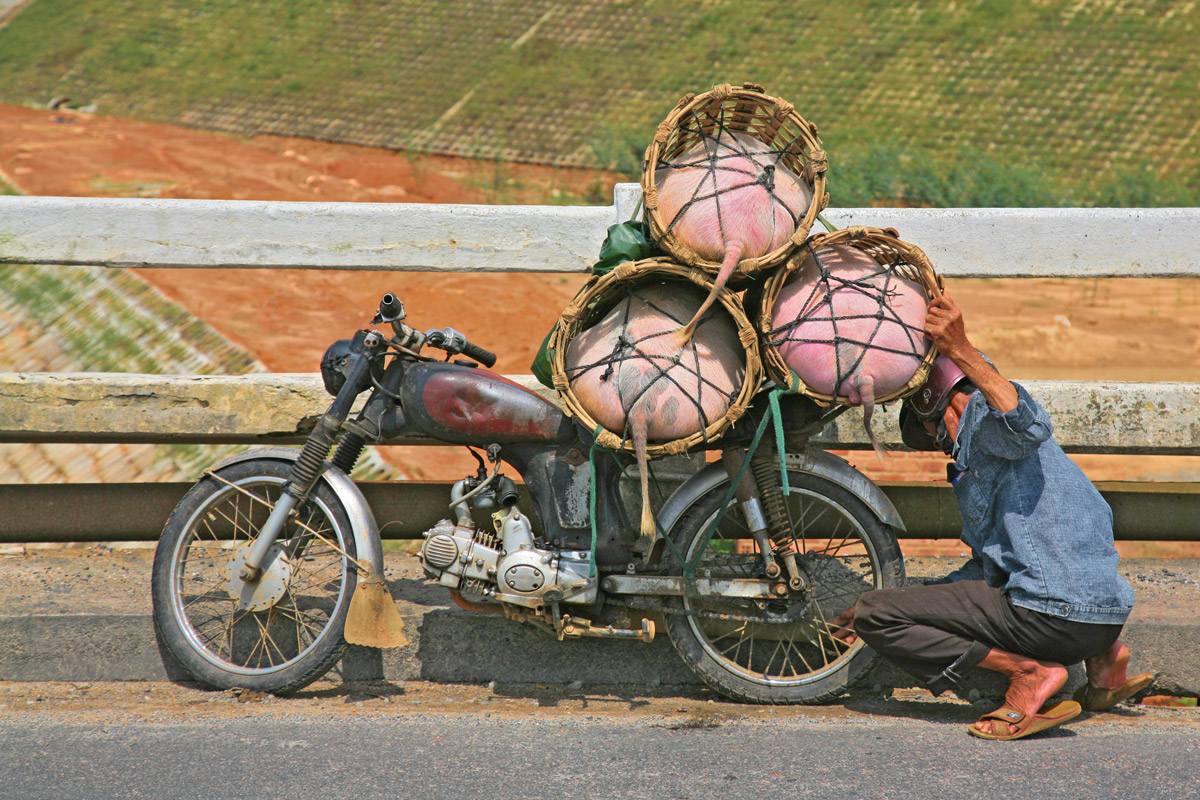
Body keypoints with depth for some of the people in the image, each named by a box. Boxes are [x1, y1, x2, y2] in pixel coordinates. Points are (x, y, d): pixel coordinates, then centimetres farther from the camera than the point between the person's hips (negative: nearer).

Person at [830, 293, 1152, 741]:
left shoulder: (984, 412, 0)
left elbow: (1028, 426, -25)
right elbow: (988, 568, 32)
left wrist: (963, 352, -34)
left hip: (1056, 615, -10)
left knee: (874, 615, -6)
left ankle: (1028, 674, -14)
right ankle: (1102, 658, 15)